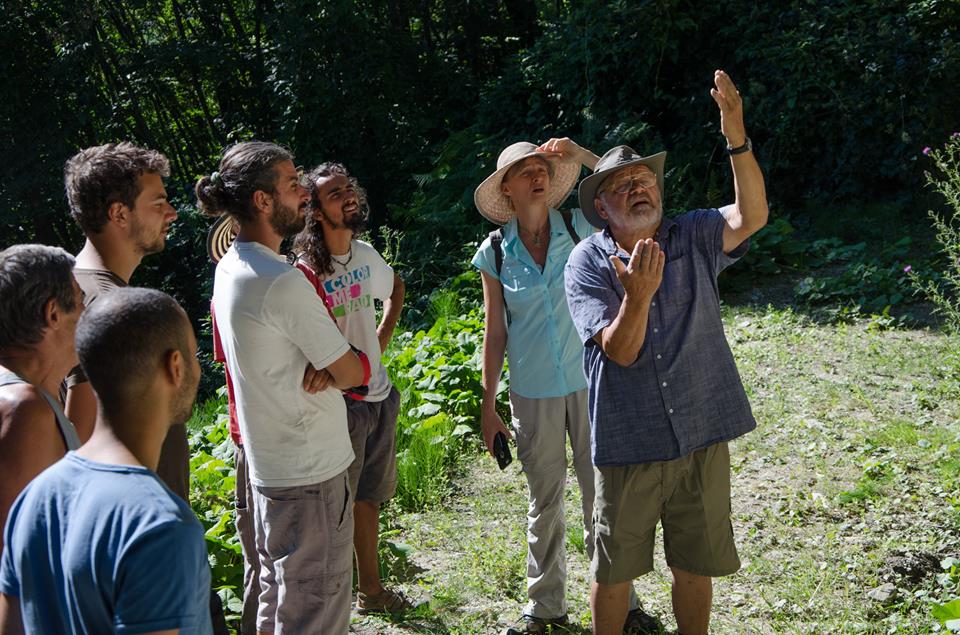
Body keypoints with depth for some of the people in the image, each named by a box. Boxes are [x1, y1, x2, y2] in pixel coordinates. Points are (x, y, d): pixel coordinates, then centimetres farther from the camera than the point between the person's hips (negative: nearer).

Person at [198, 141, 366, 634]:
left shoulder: (229, 267, 5)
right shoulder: (282, 282, -24)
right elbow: (351, 372, -17)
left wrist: (318, 368, -9)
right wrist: (330, 371, 2)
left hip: (266, 463, 10)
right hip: (311, 471, -10)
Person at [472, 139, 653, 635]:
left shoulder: (579, 229, -3)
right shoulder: (494, 253, -2)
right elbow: (494, 333, 2)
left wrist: (578, 154, -16)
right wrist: (488, 406, 3)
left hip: (589, 385, 0)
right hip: (533, 395, 1)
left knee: (603, 495, 6)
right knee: (544, 503, 13)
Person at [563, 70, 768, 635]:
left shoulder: (694, 239, 0)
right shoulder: (587, 262, -6)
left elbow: (752, 216, -19)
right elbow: (620, 350, -15)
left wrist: (736, 137, -32)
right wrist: (637, 295, -34)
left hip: (703, 438, 2)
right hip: (629, 443, -2)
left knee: (696, 566, 16)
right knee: (615, 570, 11)